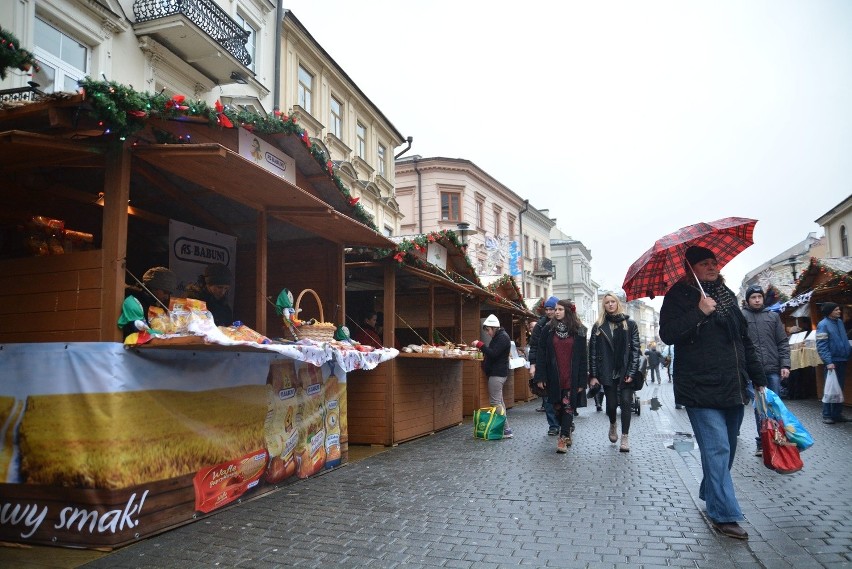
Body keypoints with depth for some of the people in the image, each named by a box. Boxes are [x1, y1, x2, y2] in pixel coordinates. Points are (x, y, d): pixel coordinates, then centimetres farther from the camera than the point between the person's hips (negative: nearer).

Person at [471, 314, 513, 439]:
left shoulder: (502, 337, -15)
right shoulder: (498, 337, 17)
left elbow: (493, 354, -24)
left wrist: (480, 345, -19)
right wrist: (481, 347, 7)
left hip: (497, 374, -11)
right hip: (496, 372, 11)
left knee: (495, 402, -10)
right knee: (499, 402, 13)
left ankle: (506, 430, -8)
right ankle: (504, 429, 18)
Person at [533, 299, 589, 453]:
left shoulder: (578, 331, 0)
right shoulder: (548, 329, 2)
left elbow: (583, 357, 0)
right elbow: (541, 354, 0)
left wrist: (582, 381, -4)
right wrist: (540, 377, -6)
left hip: (571, 378, -2)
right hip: (553, 377, 2)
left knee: (568, 406, -5)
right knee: (557, 407, 11)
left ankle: (563, 439, 1)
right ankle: (567, 432, 31)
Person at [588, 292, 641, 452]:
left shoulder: (630, 324, 3)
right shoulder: (598, 326, 5)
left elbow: (635, 349, -1)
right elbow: (593, 352, 2)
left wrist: (631, 373, -10)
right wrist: (593, 375, -3)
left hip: (625, 372, -1)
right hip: (607, 373, 1)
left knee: (626, 402, -4)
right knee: (611, 403, 4)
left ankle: (625, 437, 7)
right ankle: (612, 425, 35)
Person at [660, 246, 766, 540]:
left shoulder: (726, 295, 15)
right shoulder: (679, 296, -4)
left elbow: (745, 339, 20)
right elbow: (667, 334, -16)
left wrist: (758, 378, 18)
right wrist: (700, 312, -22)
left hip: (733, 388, 7)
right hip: (701, 389, -7)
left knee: (727, 448, 14)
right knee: (717, 448, -10)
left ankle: (711, 496, 32)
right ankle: (724, 515, -4)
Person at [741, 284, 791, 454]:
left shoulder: (773, 316, 11)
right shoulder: (741, 317, 2)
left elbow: (783, 342, 10)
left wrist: (785, 365, 0)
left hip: (773, 369, 2)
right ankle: (762, 442, 13)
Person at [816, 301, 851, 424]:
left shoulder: (839, 321, 10)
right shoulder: (823, 324, -12)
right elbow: (821, 346, -17)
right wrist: (828, 362, -23)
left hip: (842, 360, 7)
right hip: (832, 361, -7)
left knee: (839, 388, 12)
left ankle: (837, 414, 20)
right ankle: (827, 415, 4)